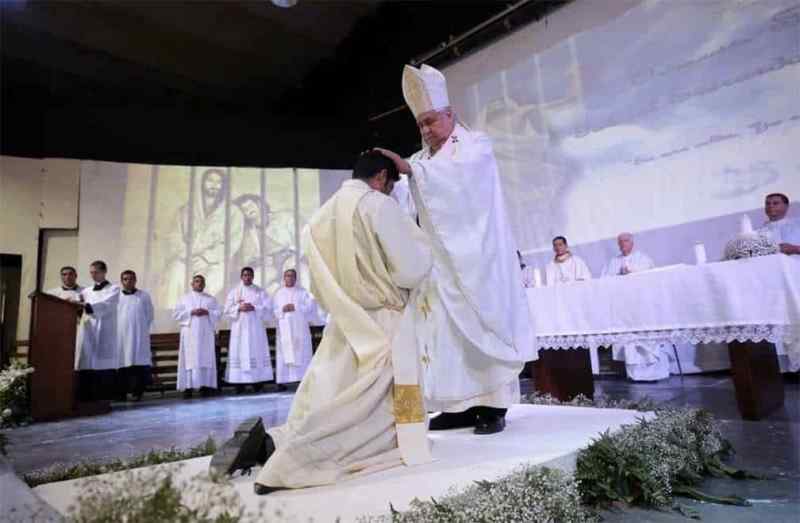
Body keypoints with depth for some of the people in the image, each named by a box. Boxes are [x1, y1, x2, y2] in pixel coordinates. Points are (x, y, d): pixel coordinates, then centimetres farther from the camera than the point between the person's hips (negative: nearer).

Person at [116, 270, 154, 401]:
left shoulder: (144, 296, 7)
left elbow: (149, 316, 10)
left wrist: (142, 329, 6)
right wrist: (116, 330, 1)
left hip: (139, 336, -1)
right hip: (121, 336, 1)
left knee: (138, 362, -5)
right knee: (122, 363, -1)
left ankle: (137, 392, -2)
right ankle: (122, 393, 5)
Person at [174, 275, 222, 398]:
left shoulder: (211, 299, 15)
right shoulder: (184, 298, 11)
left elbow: (219, 313, 7)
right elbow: (176, 314, 2)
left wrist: (207, 312, -11)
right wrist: (191, 312, -11)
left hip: (206, 334, 1)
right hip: (190, 334, -1)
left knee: (206, 359, -2)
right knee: (189, 359, -6)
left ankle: (204, 385, 1)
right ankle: (188, 386, -4)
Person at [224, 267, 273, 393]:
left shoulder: (260, 291, 9)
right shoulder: (234, 291, 10)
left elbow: (268, 309, 0)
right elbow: (228, 310, 4)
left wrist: (254, 308, -13)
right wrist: (239, 308, -13)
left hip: (256, 328, 0)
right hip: (239, 328, 0)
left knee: (257, 352, -3)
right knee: (240, 353, -5)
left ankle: (258, 382, 0)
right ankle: (239, 382, -3)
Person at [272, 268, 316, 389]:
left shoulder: (303, 292, 10)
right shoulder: (278, 294, 15)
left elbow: (310, 306, -1)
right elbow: (273, 310, 8)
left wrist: (295, 307, -11)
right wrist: (282, 309, -11)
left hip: (299, 328, -1)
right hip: (284, 329, 1)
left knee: (302, 353, -5)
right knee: (284, 354, -5)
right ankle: (282, 381, -5)